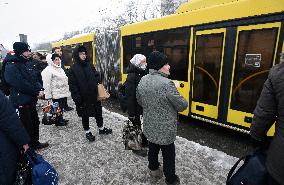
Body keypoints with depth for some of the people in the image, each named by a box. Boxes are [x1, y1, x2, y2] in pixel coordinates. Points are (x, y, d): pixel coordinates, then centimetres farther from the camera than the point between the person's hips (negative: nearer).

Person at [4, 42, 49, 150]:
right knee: (26, 127, 0)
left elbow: (34, 79, 10)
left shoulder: (24, 64, 12)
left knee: (35, 122, 19)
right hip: (21, 103, -9)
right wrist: (36, 92, -14)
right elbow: (22, 85, -23)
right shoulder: (11, 67, -15)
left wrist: (40, 89, -8)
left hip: (31, 101, 9)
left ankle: (35, 143, 37)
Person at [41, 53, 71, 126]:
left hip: (63, 92, 9)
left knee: (62, 106, 16)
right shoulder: (48, 70, -14)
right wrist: (48, 95, -20)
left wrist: (67, 90, 23)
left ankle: (61, 119, 31)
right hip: (56, 94, -9)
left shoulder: (60, 68, 15)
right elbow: (47, 84, -18)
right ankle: (58, 121, 16)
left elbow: (65, 79, 23)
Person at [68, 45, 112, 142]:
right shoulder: (73, 69, -8)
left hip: (94, 95, 5)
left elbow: (97, 76, 14)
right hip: (83, 98, -4)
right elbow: (72, 86, -10)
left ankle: (101, 128, 36)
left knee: (98, 112, 17)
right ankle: (87, 132, 31)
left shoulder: (90, 65, 4)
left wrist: (97, 83, -3)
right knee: (85, 115, 12)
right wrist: (77, 98, -15)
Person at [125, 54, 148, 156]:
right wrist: (131, 113, -20)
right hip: (136, 108, -7)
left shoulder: (143, 73, 4)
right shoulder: (131, 77, -20)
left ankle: (144, 142, 45)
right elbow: (129, 96, -21)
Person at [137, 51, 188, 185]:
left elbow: (140, 101, 9)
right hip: (165, 128, -6)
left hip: (149, 126, 6)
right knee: (168, 154, 15)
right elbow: (182, 106, -18)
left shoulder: (143, 80, -5)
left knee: (153, 148, 27)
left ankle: (153, 169, 51)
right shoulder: (167, 83, -28)